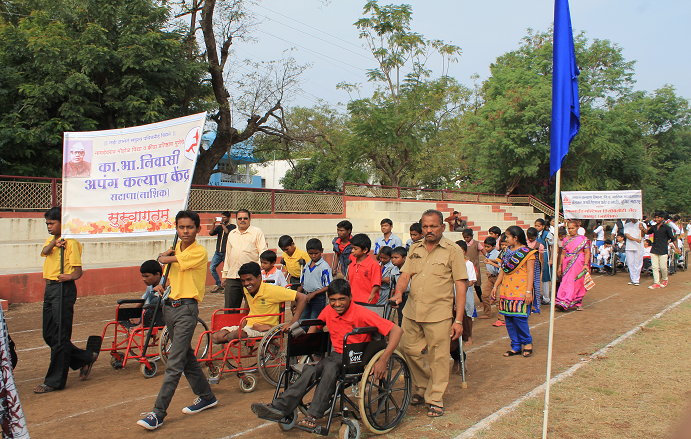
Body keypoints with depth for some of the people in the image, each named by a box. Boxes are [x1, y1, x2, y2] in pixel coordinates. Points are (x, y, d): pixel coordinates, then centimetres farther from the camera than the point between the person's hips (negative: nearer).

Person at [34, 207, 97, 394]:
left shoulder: (71, 242, -7)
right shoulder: (50, 240, 17)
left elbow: (78, 270, -11)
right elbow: (45, 251, -6)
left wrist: (70, 276, -29)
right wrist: (54, 242, -23)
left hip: (64, 289, -9)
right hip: (49, 288, 9)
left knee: (60, 337, -2)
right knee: (49, 335, 12)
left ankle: (54, 381, 6)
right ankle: (86, 358, 25)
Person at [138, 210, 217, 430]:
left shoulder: (199, 252, -13)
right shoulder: (176, 248, 11)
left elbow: (165, 259, -15)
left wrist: (163, 257, 8)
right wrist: (163, 285, 6)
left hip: (186, 307, -8)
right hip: (169, 305, 8)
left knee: (174, 364, -8)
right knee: (187, 356, 17)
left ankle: (158, 413, -5)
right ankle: (206, 397, 31)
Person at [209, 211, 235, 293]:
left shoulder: (232, 227, 2)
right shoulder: (219, 227, 15)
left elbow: (228, 233, -18)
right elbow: (211, 233, 2)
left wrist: (222, 224, -12)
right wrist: (214, 224, -10)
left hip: (226, 252, -5)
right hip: (218, 252, 6)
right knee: (211, 268, 1)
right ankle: (219, 285, 11)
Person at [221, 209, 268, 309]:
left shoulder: (257, 232, 1)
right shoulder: (231, 234, 19)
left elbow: (263, 253, -4)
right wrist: (224, 275, 19)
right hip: (232, 277, 5)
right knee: (229, 308, 6)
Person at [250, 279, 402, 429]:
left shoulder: (361, 314, -18)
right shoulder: (329, 311, -1)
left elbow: (396, 330, -24)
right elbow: (315, 325, 24)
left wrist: (382, 361, -31)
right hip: (337, 355, 5)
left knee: (330, 367, -35)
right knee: (310, 370, -24)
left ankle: (312, 416, -31)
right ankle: (279, 407, -26)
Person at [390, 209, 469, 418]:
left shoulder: (453, 250, -3)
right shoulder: (415, 249, 11)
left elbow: (461, 286, -5)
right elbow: (405, 275, 11)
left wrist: (458, 319, -10)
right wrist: (399, 292, -12)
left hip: (439, 313, -5)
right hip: (412, 310, 5)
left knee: (438, 357, 0)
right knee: (408, 349, 9)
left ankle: (435, 399, 16)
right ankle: (422, 387, 32)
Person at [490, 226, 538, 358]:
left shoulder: (528, 253, -4)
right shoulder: (507, 252, 14)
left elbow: (530, 273, -7)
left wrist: (529, 291, -13)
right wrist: (495, 286, 14)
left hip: (521, 291, -6)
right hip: (507, 291, 6)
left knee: (519, 317, -10)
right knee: (509, 320, 5)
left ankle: (527, 342, 13)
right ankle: (516, 347, 15)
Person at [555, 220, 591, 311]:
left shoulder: (583, 239, 0)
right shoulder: (565, 240, 11)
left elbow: (587, 252, -3)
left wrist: (585, 264, -13)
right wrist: (560, 265, 9)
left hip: (578, 264, -4)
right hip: (567, 264, 4)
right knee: (566, 282, -2)